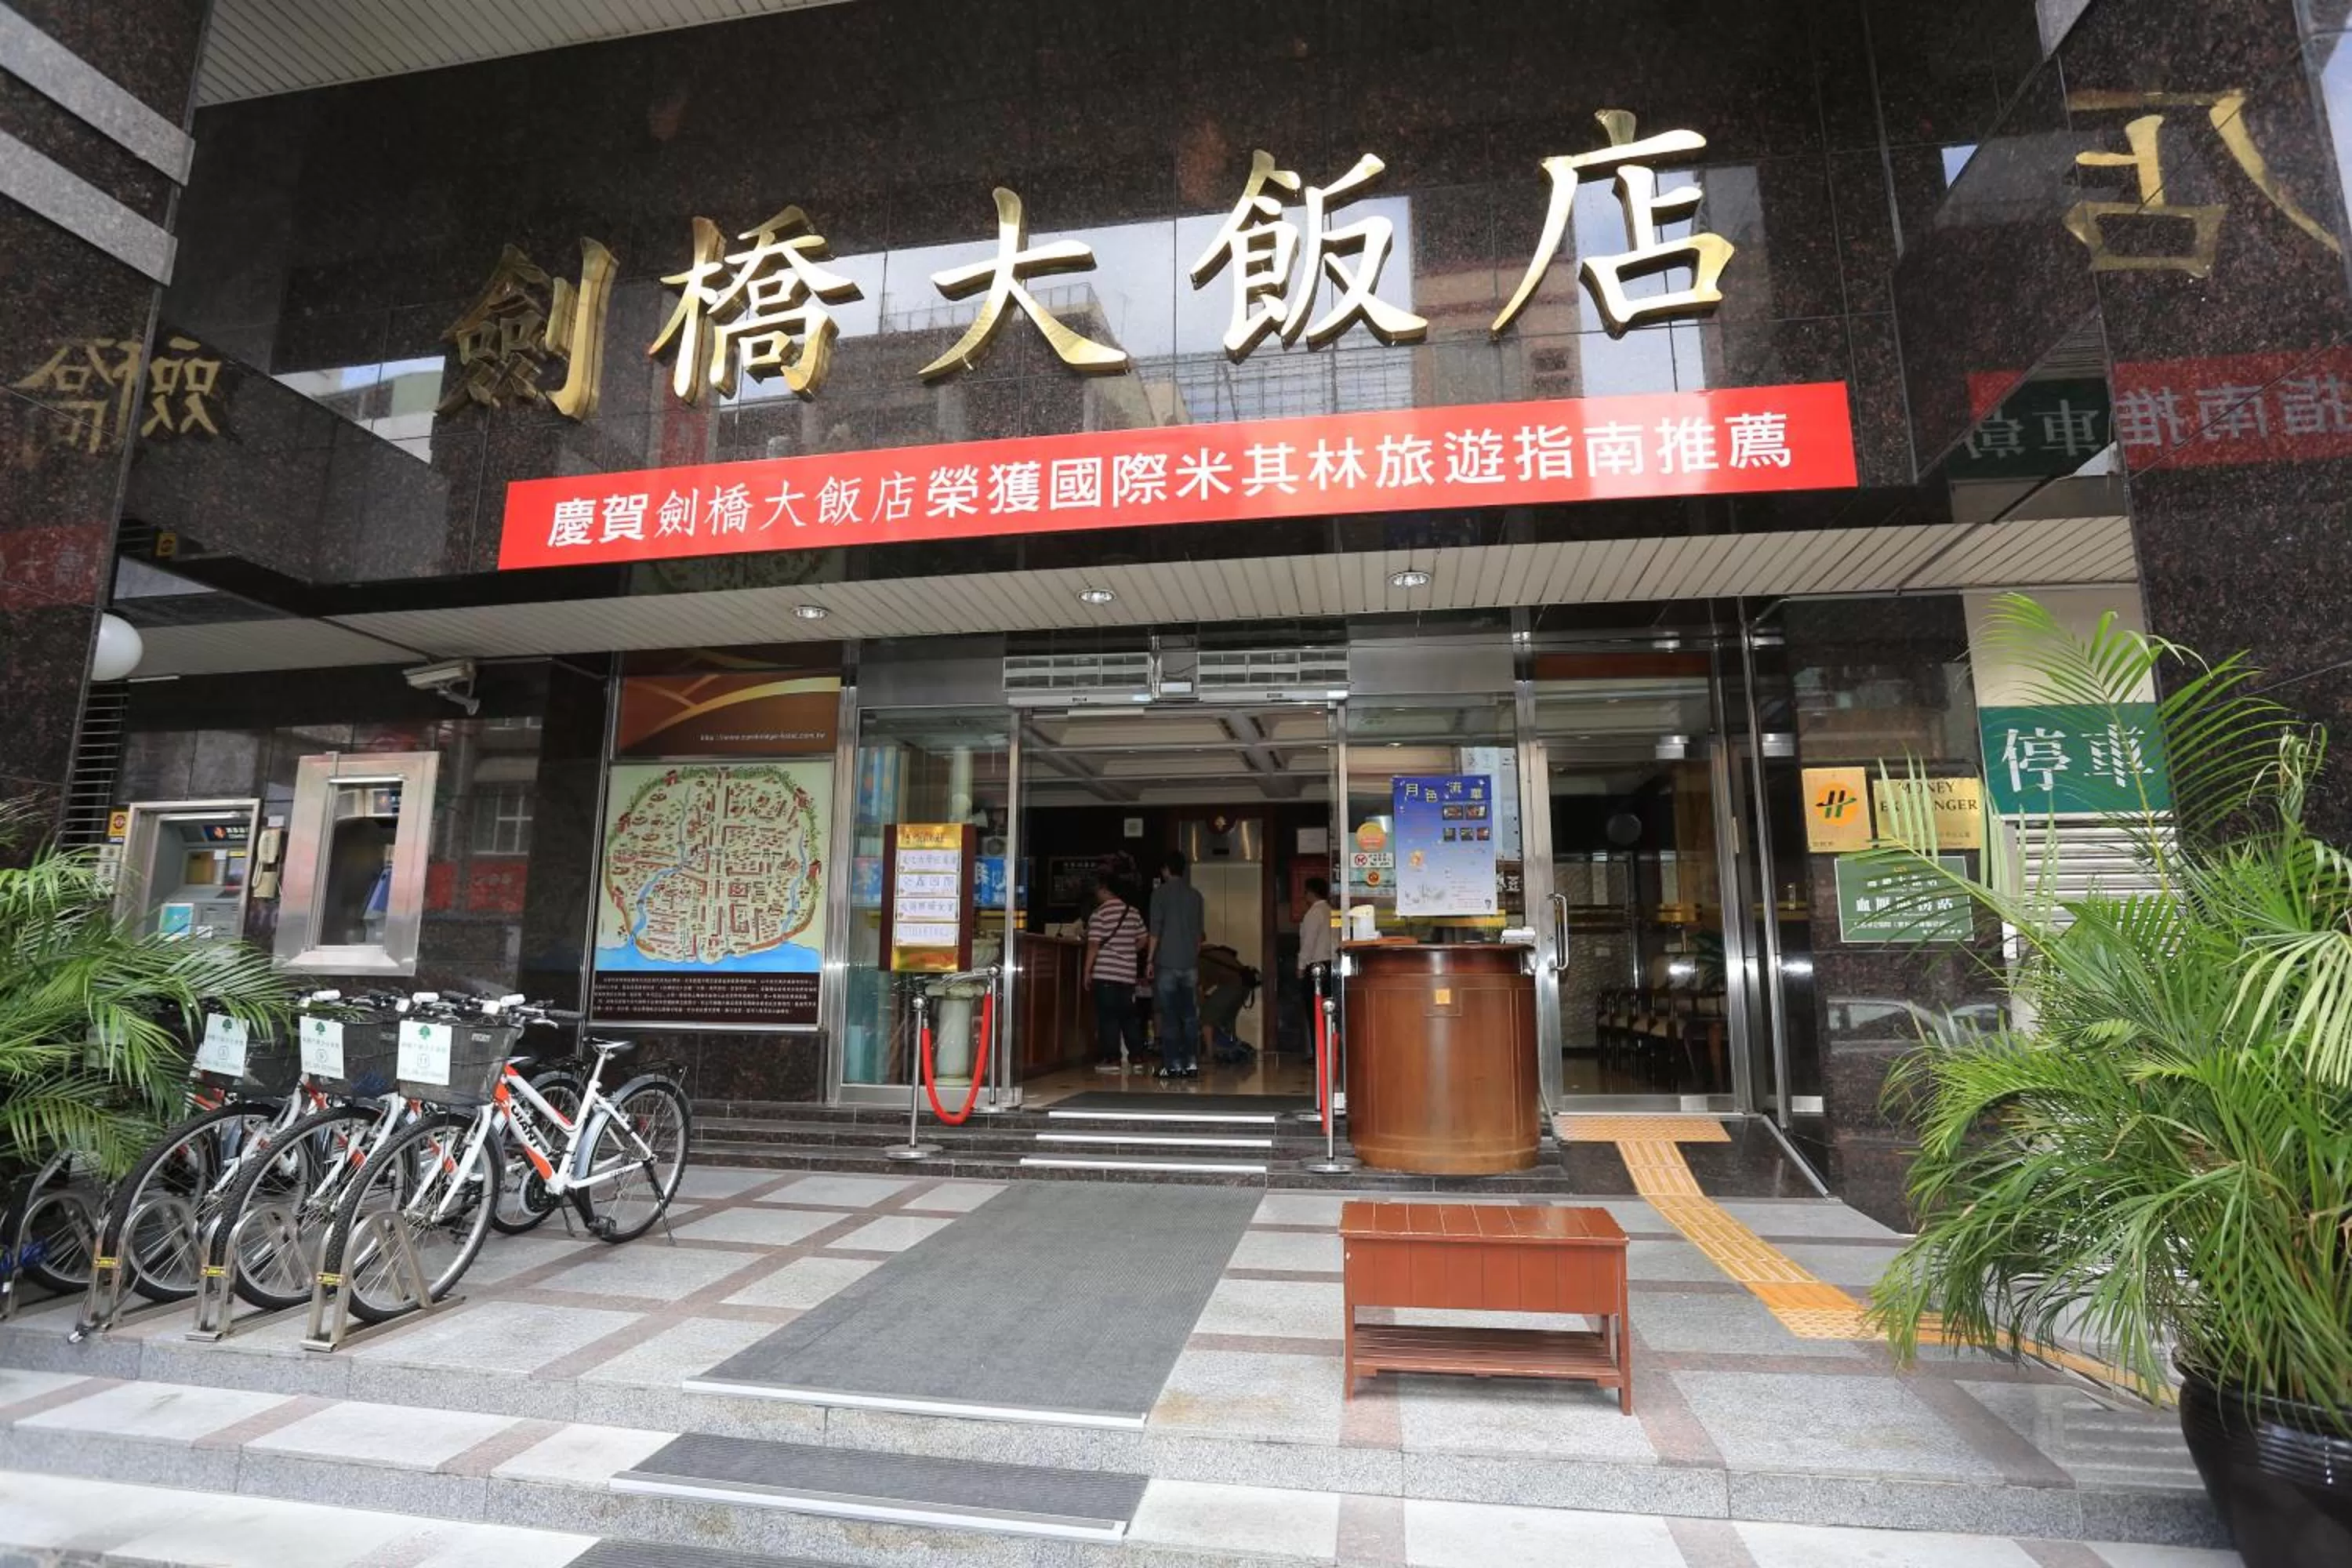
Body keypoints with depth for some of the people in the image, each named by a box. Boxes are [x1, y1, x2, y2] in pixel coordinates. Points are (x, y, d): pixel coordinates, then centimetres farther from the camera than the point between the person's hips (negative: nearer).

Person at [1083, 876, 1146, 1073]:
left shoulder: (1099, 914, -9)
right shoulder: (1132, 912, 8)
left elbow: (1094, 946, -12)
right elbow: (1143, 940, 12)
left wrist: (1087, 973, -5)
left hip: (1105, 975, -5)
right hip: (1128, 974, 5)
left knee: (1108, 1017, 0)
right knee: (1129, 1016, 12)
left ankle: (1112, 1059, 0)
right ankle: (1136, 1057, 14)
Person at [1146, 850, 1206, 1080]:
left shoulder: (1160, 892, -3)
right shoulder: (1195, 895, 11)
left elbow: (1156, 929, -8)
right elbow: (1199, 932, 15)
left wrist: (1150, 960, -3)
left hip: (1167, 963, -4)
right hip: (1190, 964, 4)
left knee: (1168, 1017, -1)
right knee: (1190, 1016, 7)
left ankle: (1173, 1065, -1)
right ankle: (1192, 1063, 6)